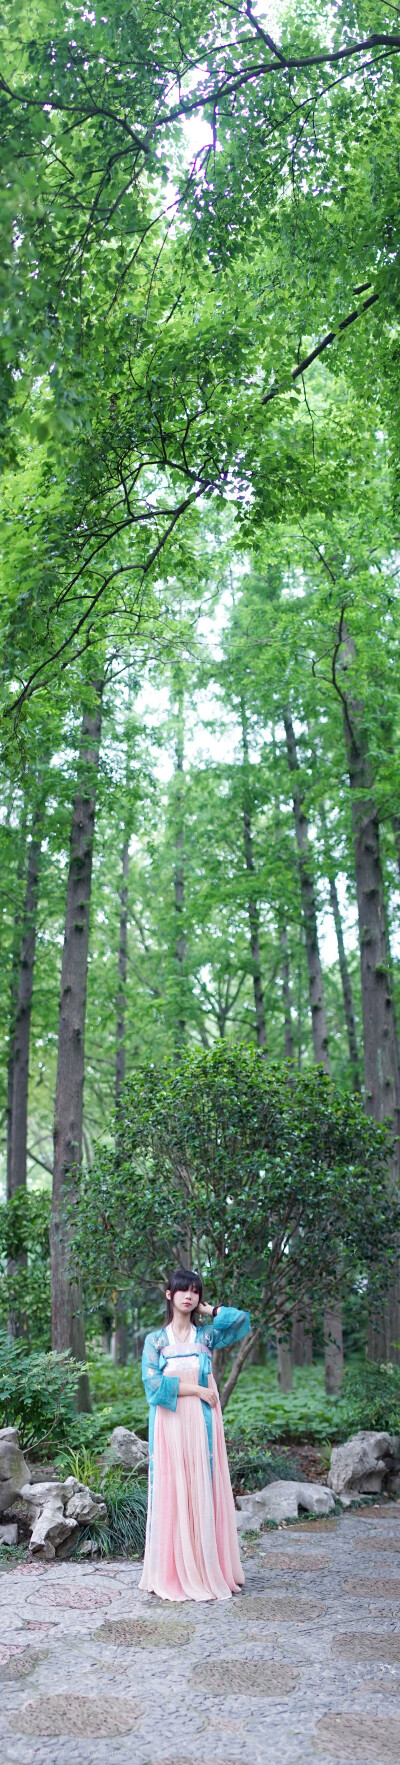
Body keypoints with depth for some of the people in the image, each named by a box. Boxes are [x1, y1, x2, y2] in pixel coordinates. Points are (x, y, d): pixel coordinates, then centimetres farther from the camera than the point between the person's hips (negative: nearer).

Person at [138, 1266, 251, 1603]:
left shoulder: (208, 1335, 6)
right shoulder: (155, 1340, 3)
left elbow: (241, 1319, -9)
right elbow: (153, 1384, -9)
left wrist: (208, 1310, 1)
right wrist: (196, 1390, -10)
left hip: (201, 1426, 1)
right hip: (169, 1426, -1)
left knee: (203, 1493, 1)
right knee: (171, 1494, 0)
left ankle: (207, 1571, 9)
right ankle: (171, 1573, 8)